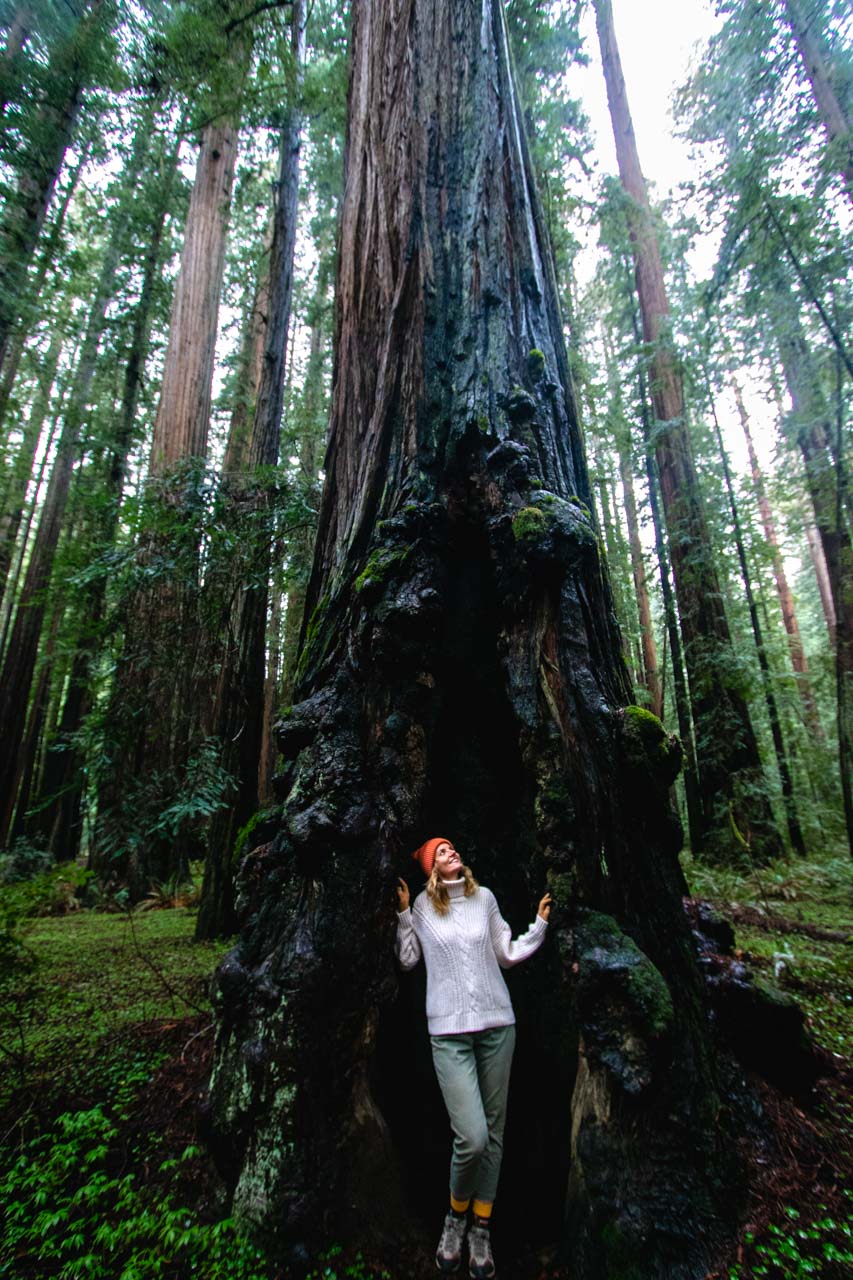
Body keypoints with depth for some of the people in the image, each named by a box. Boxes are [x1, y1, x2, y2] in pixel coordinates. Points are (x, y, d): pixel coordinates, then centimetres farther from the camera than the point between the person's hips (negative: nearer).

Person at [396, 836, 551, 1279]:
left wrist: (540, 925, 3)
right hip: (449, 1031, -3)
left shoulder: (484, 897, 5)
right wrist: (403, 913, -4)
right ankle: (456, 1217, 22)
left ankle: (481, 1230, 31)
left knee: (493, 1133, 10)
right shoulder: (422, 905, -1)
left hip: (497, 1025, 3)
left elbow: (508, 953, 12)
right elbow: (407, 960, 4)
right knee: (472, 1137, -8)